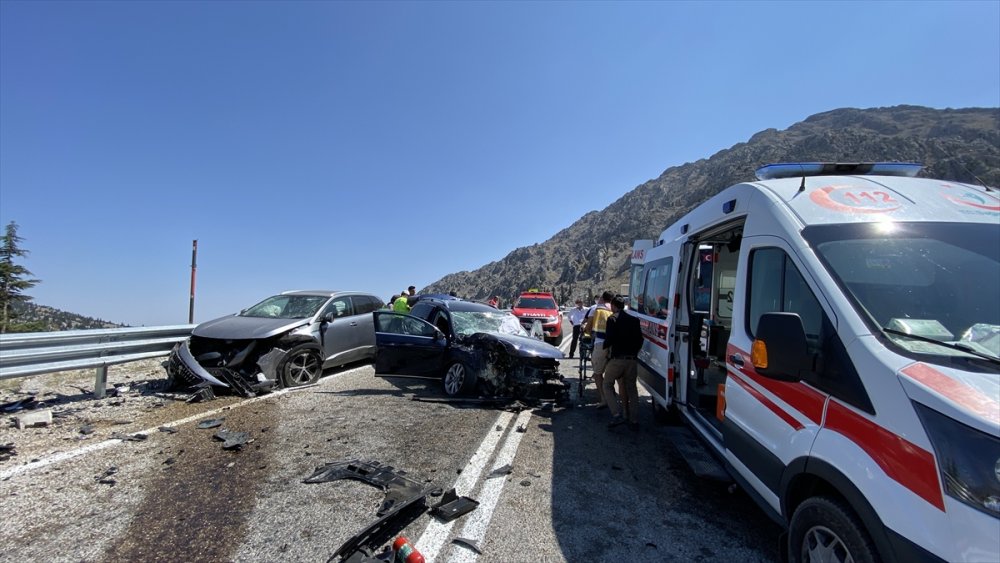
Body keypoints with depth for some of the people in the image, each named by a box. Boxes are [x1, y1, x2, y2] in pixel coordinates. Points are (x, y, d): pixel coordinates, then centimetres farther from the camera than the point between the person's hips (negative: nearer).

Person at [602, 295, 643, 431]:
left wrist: (606, 347, 5)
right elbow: (640, 340, 10)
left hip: (616, 359, -5)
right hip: (632, 360, 5)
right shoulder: (634, 320, 10)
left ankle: (617, 415, -4)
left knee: (607, 385, 9)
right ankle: (634, 421, 15)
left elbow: (609, 338, -15)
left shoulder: (612, 319, -7)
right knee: (631, 389, 13)